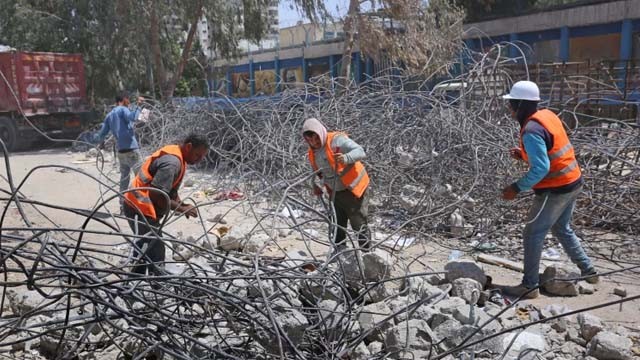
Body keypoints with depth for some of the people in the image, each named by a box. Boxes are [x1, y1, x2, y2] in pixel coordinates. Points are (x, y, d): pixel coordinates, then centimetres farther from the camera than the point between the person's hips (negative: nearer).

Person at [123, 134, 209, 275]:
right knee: (155, 253, -9)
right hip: (140, 208, -11)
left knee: (145, 247, 22)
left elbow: (171, 190, 15)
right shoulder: (172, 162, -23)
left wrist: (183, 205, -1)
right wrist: (182, 208, -17)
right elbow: (158, 195, -26)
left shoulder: (176, 157, 10)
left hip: (139, 206, 11)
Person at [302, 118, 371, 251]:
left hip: (353, 189, -8)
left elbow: (360, 152, -30)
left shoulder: (337, 140, -18)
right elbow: (315, 172, 22)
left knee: (359, 224, -1)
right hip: (335, 193, 8)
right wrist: (314, 185, 4)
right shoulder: (312, 153, 5)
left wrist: (346, 158, -49)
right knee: (337, 225, 17)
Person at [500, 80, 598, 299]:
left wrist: (517, 188, -21)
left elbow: (541, 168, -27)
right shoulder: (548, 115, 6)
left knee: (533, 235, 1)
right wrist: (524, 155, 9)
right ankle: (588, 271, 35)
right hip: (572, 182, 9)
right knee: (562, 229, 25)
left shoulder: (531, 130, -23)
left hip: (555, 190, -9)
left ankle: (529, 286, 9)